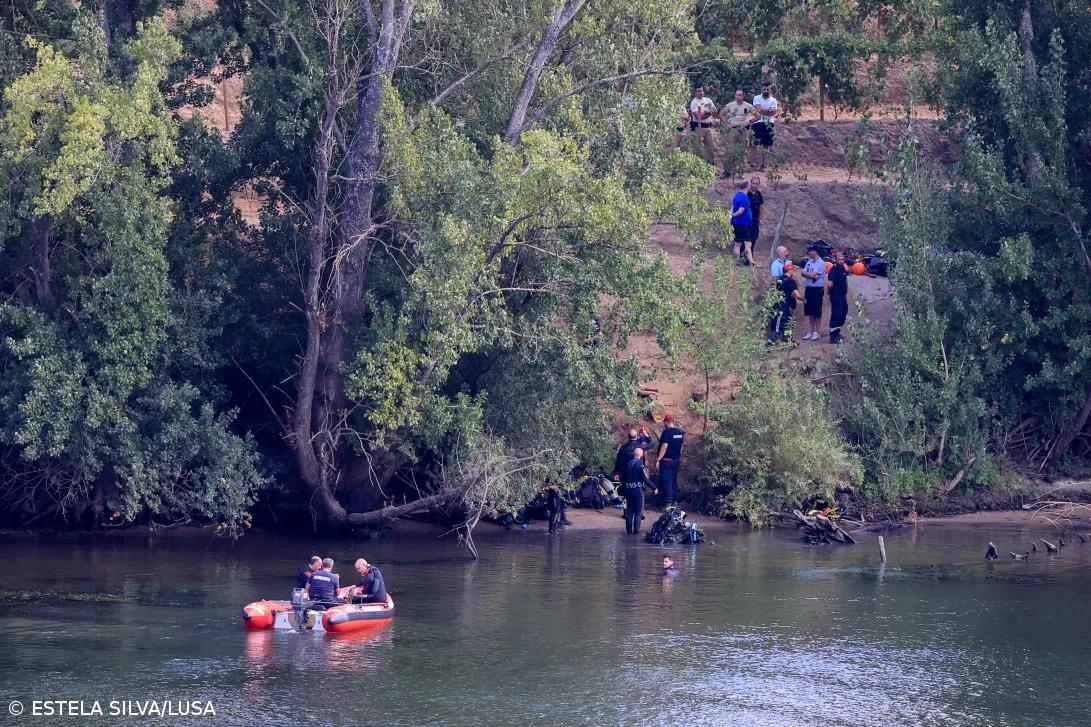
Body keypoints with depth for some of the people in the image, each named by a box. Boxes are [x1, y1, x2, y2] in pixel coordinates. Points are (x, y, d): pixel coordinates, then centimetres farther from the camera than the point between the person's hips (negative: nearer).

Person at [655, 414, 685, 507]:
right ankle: (674, 501, 20)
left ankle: (668, 503, -9)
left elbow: (664, 446, -22)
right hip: (677, 460, 7)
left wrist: (658, 459, -19)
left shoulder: (667, 432, -16)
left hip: (667, 461, -7)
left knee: (666, 482, -5)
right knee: (674, 481, 15)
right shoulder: (680, 432, 7)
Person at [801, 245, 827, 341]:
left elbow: (813, 275, -19)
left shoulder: (821, 263, -12)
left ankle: (816, 332, 4)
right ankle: (810, 331, 17)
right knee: (810, 312, 11)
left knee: (817, 312, -1)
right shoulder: (809, 262, 13)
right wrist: (812, 275, -12)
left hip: (817, 289, -7)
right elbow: (803, 273, 4)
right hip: (808, 289, 7)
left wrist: (807, 273, 0)